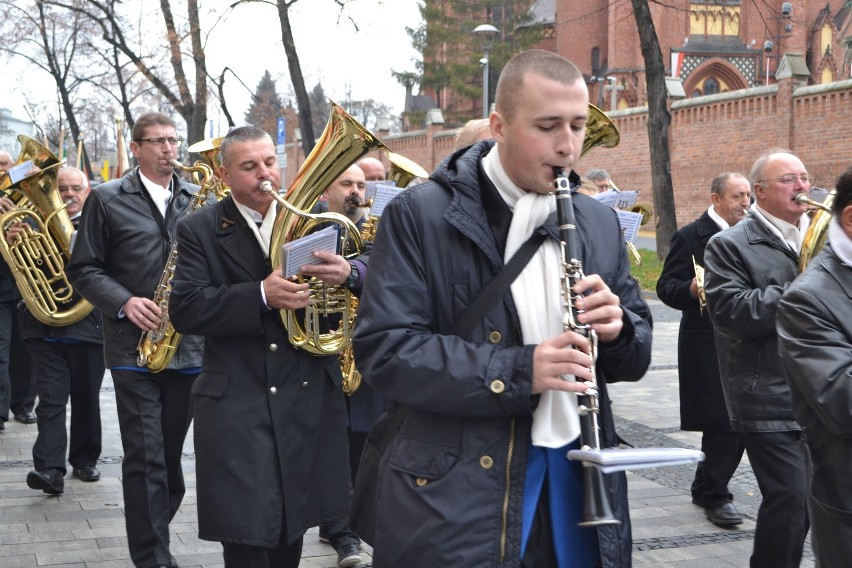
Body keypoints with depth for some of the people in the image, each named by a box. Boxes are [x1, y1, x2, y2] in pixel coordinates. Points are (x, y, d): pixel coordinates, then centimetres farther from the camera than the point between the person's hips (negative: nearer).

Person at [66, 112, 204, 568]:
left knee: (171, 457, 11)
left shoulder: (198, 200, 11)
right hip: (134, 347, -3)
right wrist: (124, 303, -15)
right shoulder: (107, 200, 1)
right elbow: (82, 270, 0)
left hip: (188, 346, 4)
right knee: (145, 458, -6)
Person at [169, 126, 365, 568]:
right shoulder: (200, 230, -2)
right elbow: (185, 311, -12)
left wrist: (347, 273, -21)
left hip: (309, 398, 3)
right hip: (237, 404, -3)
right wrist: (260, 296, -25)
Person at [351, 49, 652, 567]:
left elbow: (637, 354, 14)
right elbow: (383, 349, -13)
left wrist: (617, 329, -11)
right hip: (454, 492, -4)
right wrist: (515, 370, -24)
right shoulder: (420, 215, -6)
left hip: (579, 482, 5)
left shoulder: (599, 223, 9)